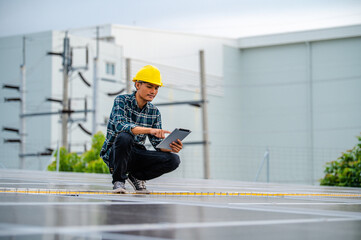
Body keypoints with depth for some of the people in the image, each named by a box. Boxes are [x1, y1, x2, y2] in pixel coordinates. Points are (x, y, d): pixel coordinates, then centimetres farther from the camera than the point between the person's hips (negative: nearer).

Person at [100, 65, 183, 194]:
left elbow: (158, 143, 2)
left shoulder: (154, 112, 5)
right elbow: (120, 126, -29)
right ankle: (118, 180, -15)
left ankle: (136, 176, 6)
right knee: (124, 137, -38)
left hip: (136, 156, 5)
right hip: (114, 153, -4)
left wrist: (171, 148, -23)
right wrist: (150, 130, -42)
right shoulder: (122, 100, -10)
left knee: (173, 160, -17)